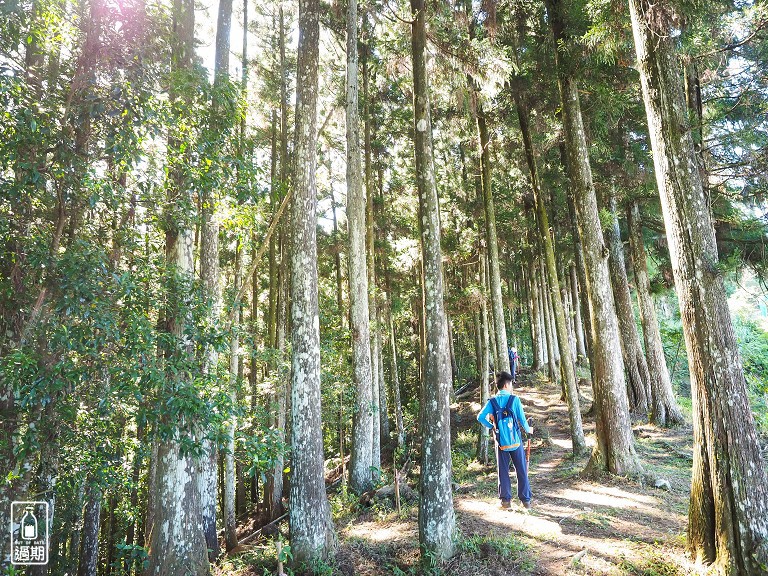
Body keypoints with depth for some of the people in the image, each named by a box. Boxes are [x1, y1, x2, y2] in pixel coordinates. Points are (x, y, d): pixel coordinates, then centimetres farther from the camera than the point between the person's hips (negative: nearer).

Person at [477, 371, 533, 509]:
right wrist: (528, 429, 14)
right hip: (515, 441, -2)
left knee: (503, 471, 11)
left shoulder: (492, 402, -3)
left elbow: (480, 417, -12)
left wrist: (491, 426, 4)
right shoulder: (514, 399, -9)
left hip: (501, 442, 2)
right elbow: (522, 419, -5)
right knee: (522, 471, 10)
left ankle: (506, 500, 15)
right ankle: (526, 500, 16)